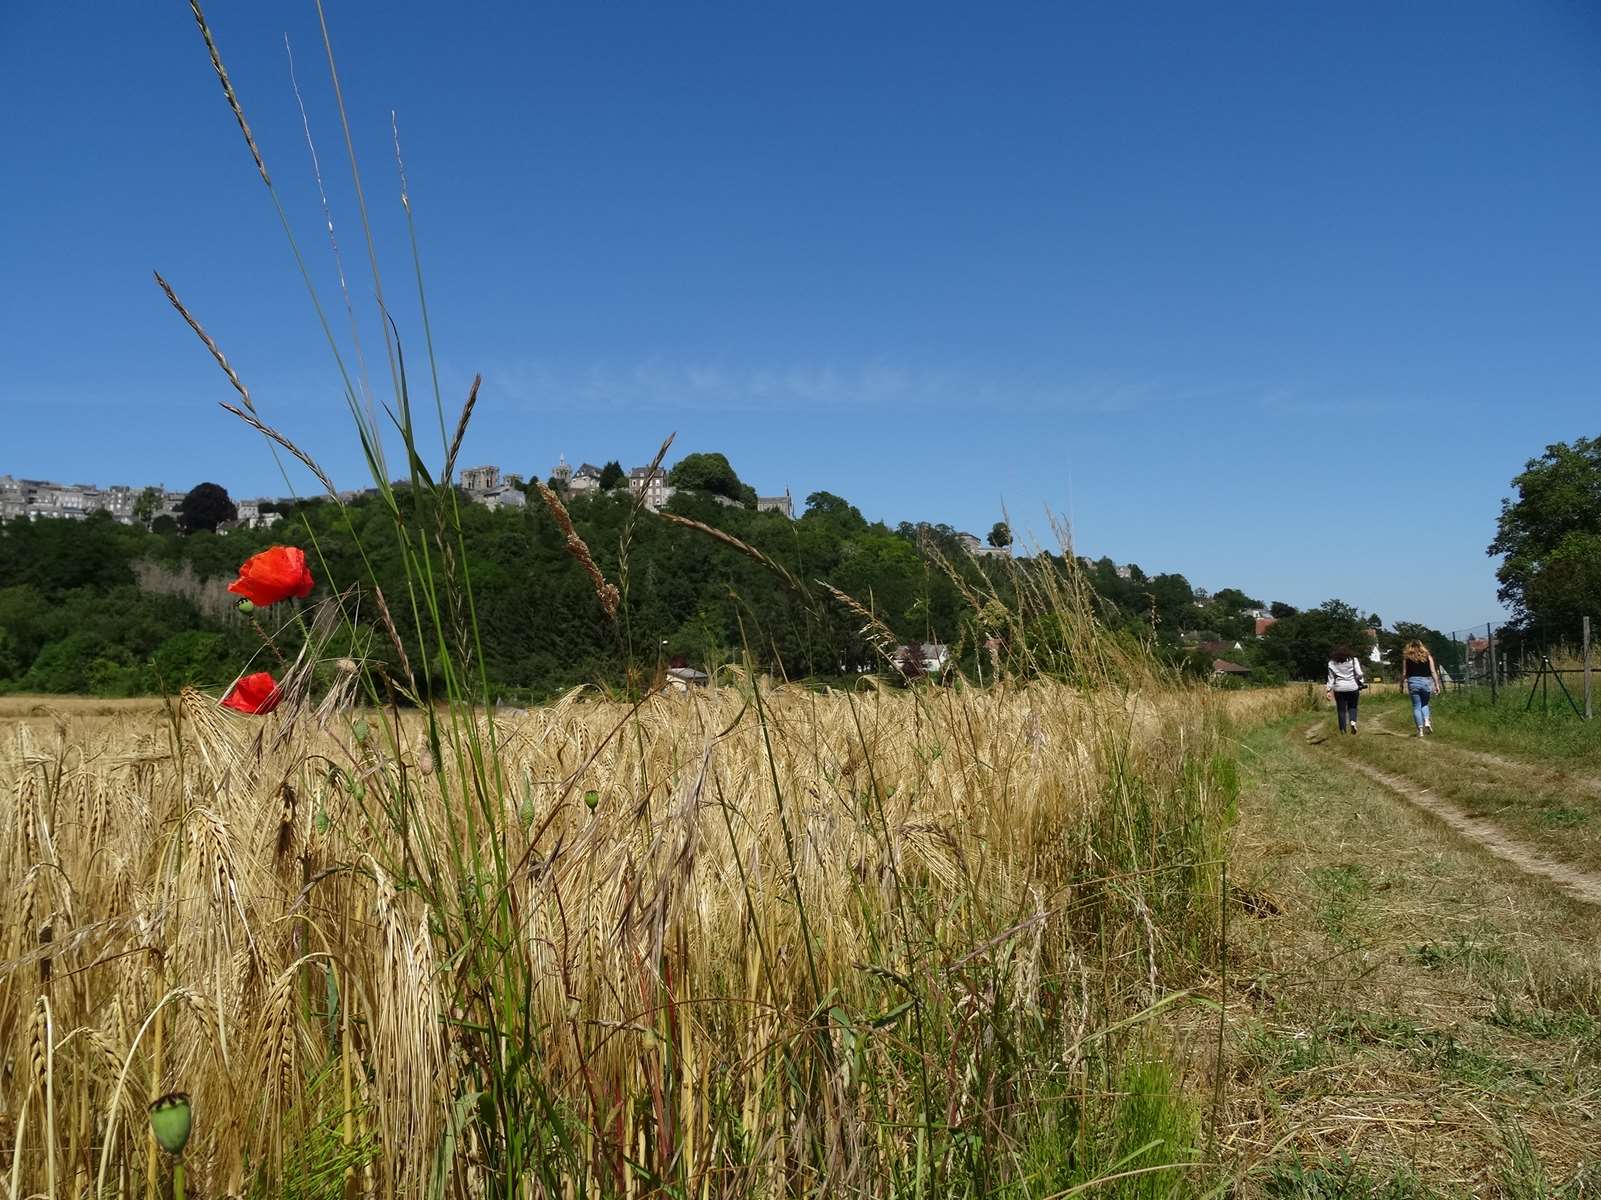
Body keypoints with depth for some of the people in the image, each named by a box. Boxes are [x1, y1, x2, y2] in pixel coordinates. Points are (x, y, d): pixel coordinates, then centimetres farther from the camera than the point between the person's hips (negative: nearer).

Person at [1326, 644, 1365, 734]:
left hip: (1339, 689, 0)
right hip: (1352, 687, 0)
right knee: (1352, 707, 15)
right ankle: (1353, 722, -11)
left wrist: (1329, 690, 1)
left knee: (1341, 710, 6)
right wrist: (1362, 685, 3)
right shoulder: (1353, 660, 3)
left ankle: (1343, 730, 4)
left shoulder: (1332, 663, 4)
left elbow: (1331, 677, 2)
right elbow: (1359, 674, -3)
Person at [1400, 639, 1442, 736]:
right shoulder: (1427, 656, 8)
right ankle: (1427, 722, -2)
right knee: (1425, 704, 21)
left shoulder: (1406, 657, 5)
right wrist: (1437, 684, 5)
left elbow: (1404, 673, 3)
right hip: (1426, 682, 2)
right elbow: (1433, 672, 3)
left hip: (1413, 682, -2)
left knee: (1416, 707, 3)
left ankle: (1420, 730, -1)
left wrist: (1402, 685, 11)